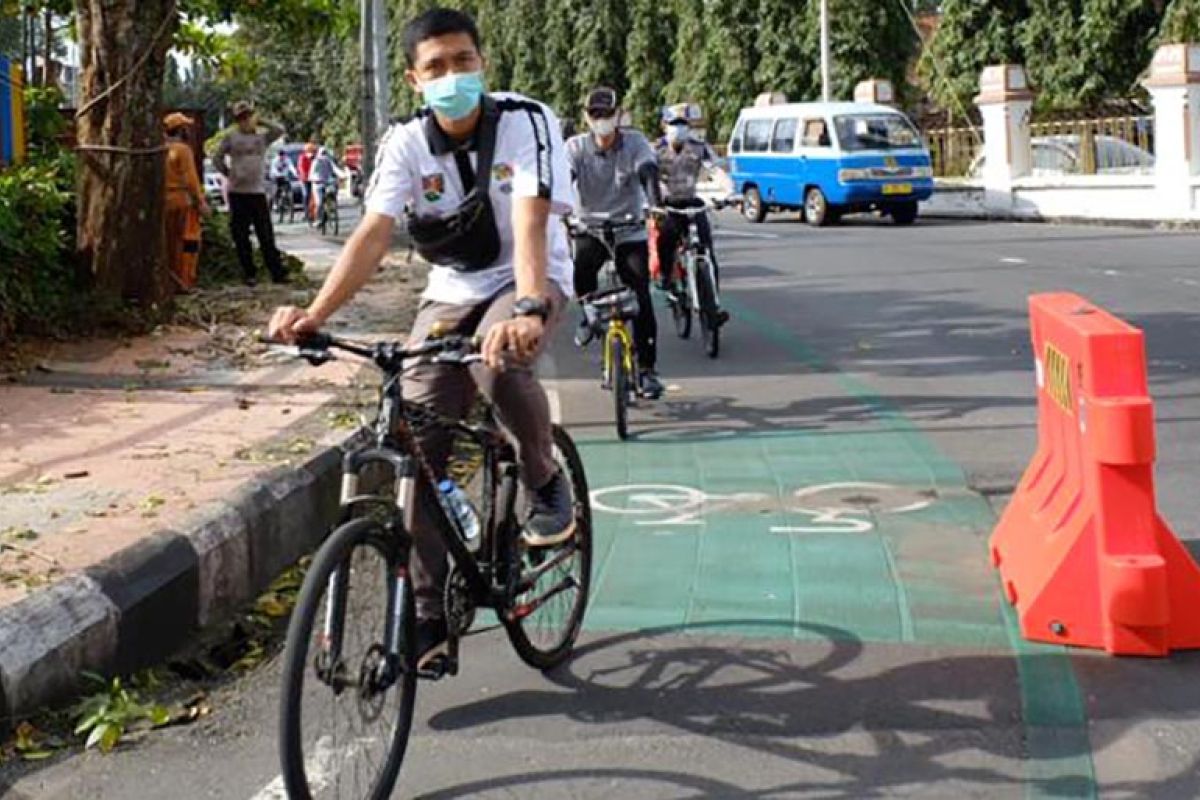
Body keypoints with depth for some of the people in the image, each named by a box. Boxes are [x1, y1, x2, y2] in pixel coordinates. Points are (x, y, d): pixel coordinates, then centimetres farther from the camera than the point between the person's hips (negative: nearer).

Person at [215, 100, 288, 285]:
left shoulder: (262, 137, 12)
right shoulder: (231, 137, 7)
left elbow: (280, 130, -3)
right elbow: (218, 158, 13)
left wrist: (260, 122, 2)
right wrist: (227, 174, 4)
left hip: (258, 192, 1)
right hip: (238, 192, -1)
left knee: (266, 236, 0)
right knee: (241, 237, 2)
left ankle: (277, 272, 1)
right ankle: (248, 274, 10)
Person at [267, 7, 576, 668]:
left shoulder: (525, 121, -18)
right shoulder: (406, 143, -9)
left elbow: (531, 221, -32)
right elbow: (374, 233, -21)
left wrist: (528, 309, -51)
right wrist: (315, 312, -38)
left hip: (530, 281, -3)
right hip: (450, 292, 4)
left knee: (499, 362, -38)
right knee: (415, 446, -8)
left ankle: (546, 484, -9)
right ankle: (428, 615, 2)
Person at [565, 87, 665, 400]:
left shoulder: (635, 143, -6)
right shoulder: (576, 146, -4)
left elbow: (649, 174, -21)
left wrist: (655, 205, -42)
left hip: (631, 233, 0)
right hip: (591, 230, 0)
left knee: (641, 297, -10)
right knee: (581, 268, -31)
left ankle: (647, 369, 0)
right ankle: (590, 315, 1)